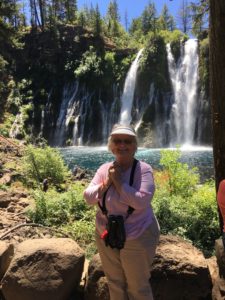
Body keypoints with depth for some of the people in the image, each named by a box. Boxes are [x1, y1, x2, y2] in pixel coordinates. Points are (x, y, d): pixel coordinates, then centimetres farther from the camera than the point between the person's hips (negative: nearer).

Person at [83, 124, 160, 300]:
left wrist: (118, 181, -24)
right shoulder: (104, 169, -2)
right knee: (114, 284, 25)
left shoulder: (143, 169, -16)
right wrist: (106, 182, -19)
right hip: (106, 237, 5)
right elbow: (88, 197, -5)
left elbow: (141, 202, -29)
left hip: (137, 239, -4)